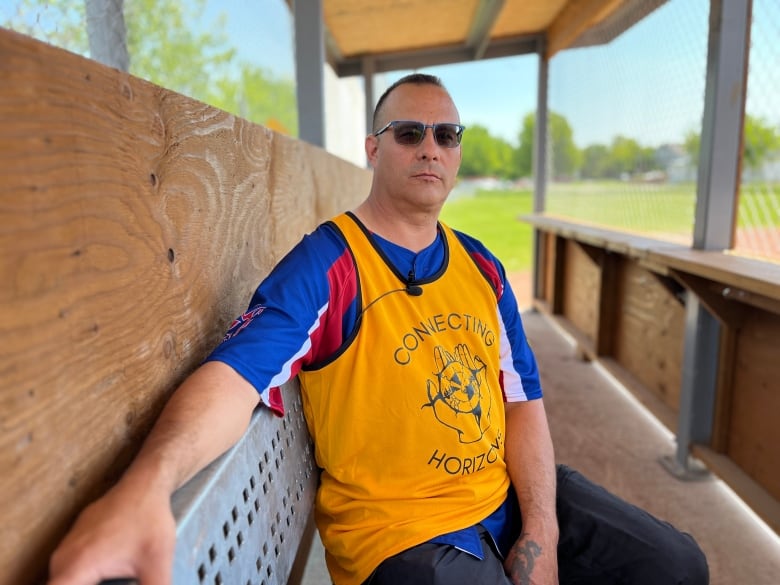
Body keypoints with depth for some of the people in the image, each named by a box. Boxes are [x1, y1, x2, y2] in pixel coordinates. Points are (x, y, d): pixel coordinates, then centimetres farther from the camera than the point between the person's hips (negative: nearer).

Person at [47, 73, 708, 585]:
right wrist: (147, 483, -49)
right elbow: (235, 376, -28)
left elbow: (521, 398, 4)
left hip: (513, 490, 7)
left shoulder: (480, 266, 4)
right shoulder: (325, 265, -14)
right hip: (400, 528, -6)